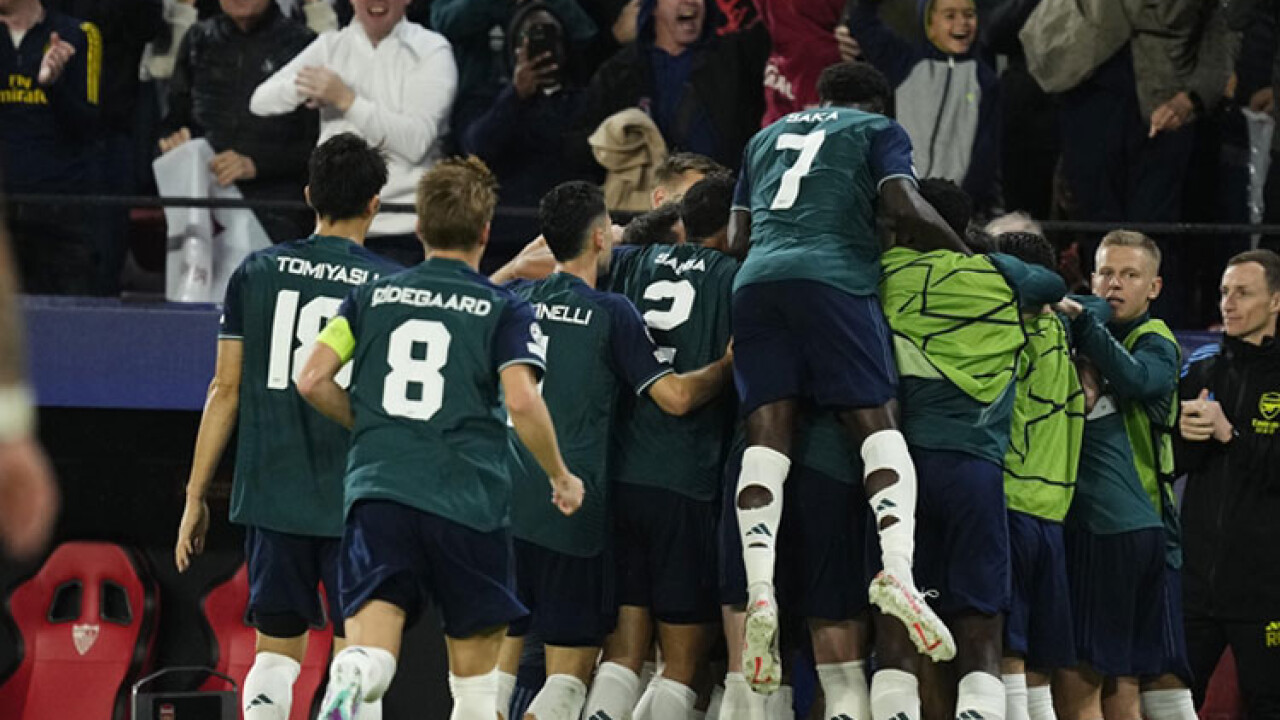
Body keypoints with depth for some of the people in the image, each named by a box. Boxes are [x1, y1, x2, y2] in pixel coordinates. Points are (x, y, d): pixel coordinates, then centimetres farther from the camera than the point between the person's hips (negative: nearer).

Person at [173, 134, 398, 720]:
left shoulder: (257, 273, 3)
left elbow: (226, 390, 4)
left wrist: (196, 495, 9)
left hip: (272, 495, 2)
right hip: (359, 501, -2)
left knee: (276, 654, 11)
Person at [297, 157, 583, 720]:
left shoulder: (373, 296, 12)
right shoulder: (504, 310, 3)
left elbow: (313, 381, 5)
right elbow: (522, 403, -10)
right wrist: (562, 478, 6)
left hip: (376, 490, 2)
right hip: (468, 502, -1)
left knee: (369, 658, -10)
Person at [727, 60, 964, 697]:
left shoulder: (766, 137, 32)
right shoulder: (878, 130, 17)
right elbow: (907, 209, 0)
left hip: (755, 282, 4)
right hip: (833, 279, -4)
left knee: (766, 435, -5)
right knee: (878, 425, -4)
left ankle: (759, 592, -23)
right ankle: (897, 569, -27)